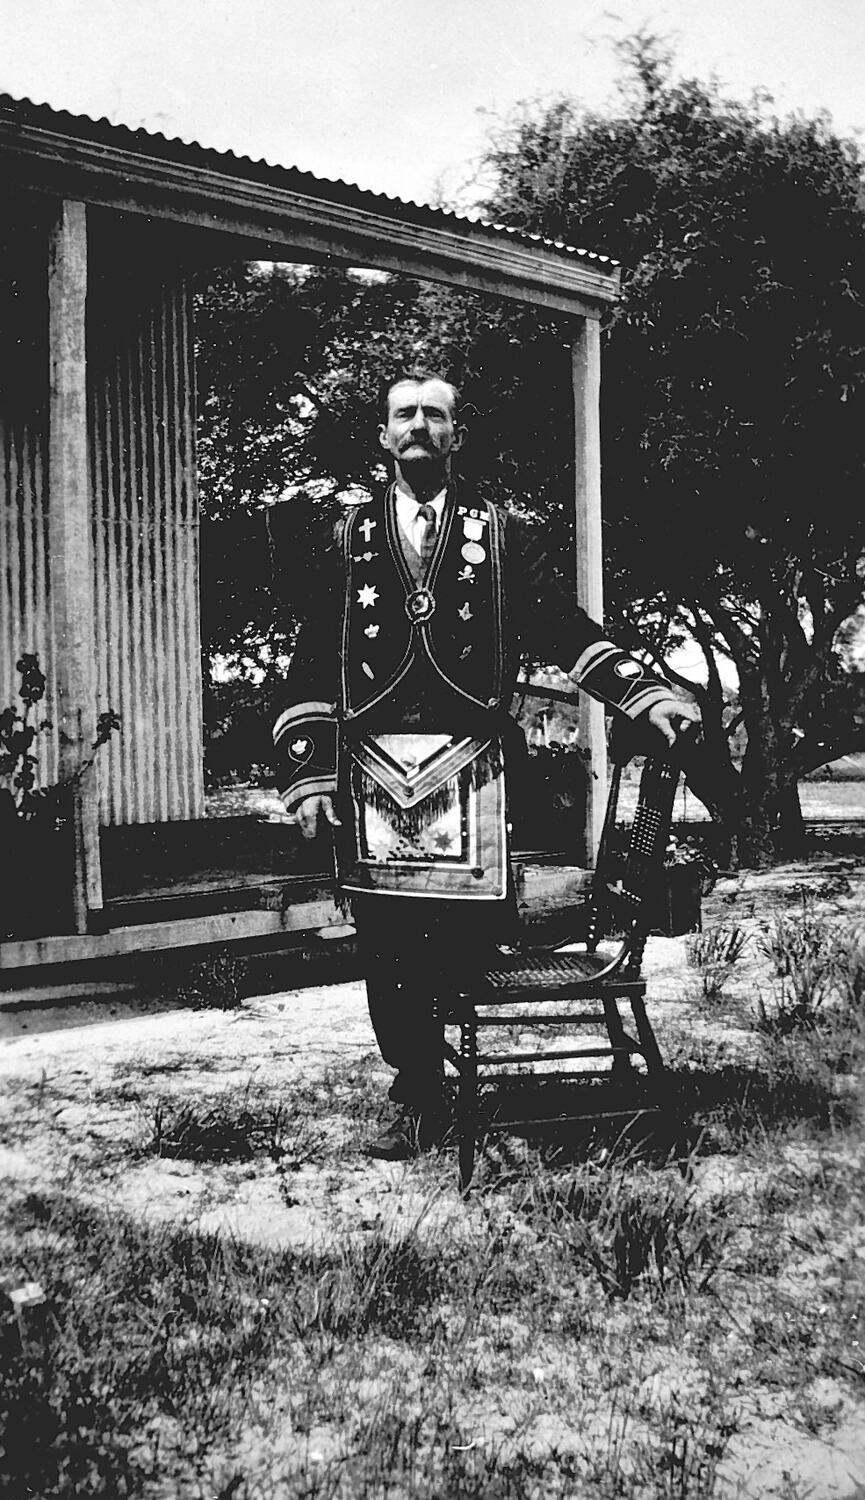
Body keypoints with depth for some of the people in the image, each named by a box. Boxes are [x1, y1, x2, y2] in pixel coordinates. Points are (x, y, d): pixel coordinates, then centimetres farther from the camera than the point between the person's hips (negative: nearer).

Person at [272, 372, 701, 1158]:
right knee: (386, 942, 4)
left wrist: (648, 696, -6)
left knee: (473, 928, -6)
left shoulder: (505, 534, 11)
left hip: (470, 766, -1)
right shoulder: (349, 537, 13)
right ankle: (417, 1101, 19)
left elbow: (566, 630, 6)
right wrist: (308, 772, 0)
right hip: (370, 766, 1)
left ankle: (422, 1079, 20)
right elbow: (314, 662, 8)